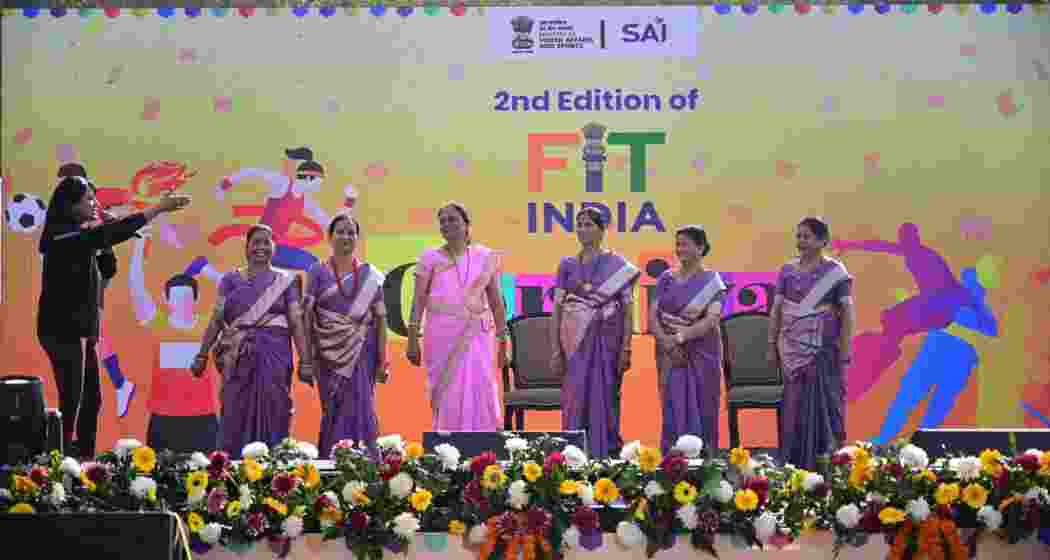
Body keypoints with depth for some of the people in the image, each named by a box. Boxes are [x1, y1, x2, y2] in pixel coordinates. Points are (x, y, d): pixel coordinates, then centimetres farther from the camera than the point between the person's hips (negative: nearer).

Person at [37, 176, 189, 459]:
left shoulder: (78, 236, 14)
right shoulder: (62, 235, -15)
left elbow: (107, 271, 19)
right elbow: (110, 233, -24)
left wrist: (103, 240, 2)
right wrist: (159, 208, -24)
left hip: (79, 331, 10)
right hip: (64, 332, -10)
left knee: (92, 400, 12)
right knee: (72, 403, -10)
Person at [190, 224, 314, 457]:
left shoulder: (285, 281, 10)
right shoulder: (231, 280, 11)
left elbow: (296, 322, 3)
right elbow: (217, 319, 5)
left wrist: (305, 361, -4)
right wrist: (202, 354, -4)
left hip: (275, 356, 0)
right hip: (240, 357, 0)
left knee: (272, 416, -4)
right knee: (237, 417, -2)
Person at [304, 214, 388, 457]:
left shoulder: (370, 275, 7)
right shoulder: (318, 273, 5)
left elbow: (380, 319, 5)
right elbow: (307, 317, 1)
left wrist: (382, 361, -1)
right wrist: (307, 358, -7)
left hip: (362, 353, 0)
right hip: (330, 354, 0)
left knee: (359, 411, -7)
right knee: (334, 412, 2)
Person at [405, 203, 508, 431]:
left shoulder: (485, 257, 8)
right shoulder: (430, 258, 4)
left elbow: (496, 302, 11)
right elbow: (418, 301, 2)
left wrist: (503, 342, 10)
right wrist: (412, 340, -5)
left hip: (476, 337, 1)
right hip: (441, 336, -1)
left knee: (479, 394, -7)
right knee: (447, 396, -1)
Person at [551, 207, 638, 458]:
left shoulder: (617, 265, 2)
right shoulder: (567, 265, 8)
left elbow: (627, 310, -1)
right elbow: (557, 309, 6)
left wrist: (626, 349, -8)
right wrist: (556, 350, -1)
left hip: (606, 341, -2)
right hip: (575, 341, 2)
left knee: (604, 398, -2)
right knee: (575, 398, -1)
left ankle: (606, 455, 5)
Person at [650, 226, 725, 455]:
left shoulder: (711, 280, -1)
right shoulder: (666, 279, 8)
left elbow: (712, 319, -13)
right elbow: (653, 316, 1)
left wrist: (681, 337, -22)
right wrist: (667, 342, -16)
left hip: (701, 354, -2)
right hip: (670, 355, 3)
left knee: (701, 411, 0)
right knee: (673, 410, 1)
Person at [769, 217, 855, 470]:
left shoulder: (834, 272, -2)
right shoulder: (787, 271, 11)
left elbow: (847, 313, -4)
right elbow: (776, 311, 13)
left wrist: (845, 351, -10)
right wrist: (772, 345, 7)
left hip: (822, 347, -4)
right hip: (793, 348, 4)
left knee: (823, 402, -3)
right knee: (795, 404, 4)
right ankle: (795, 464, 9)